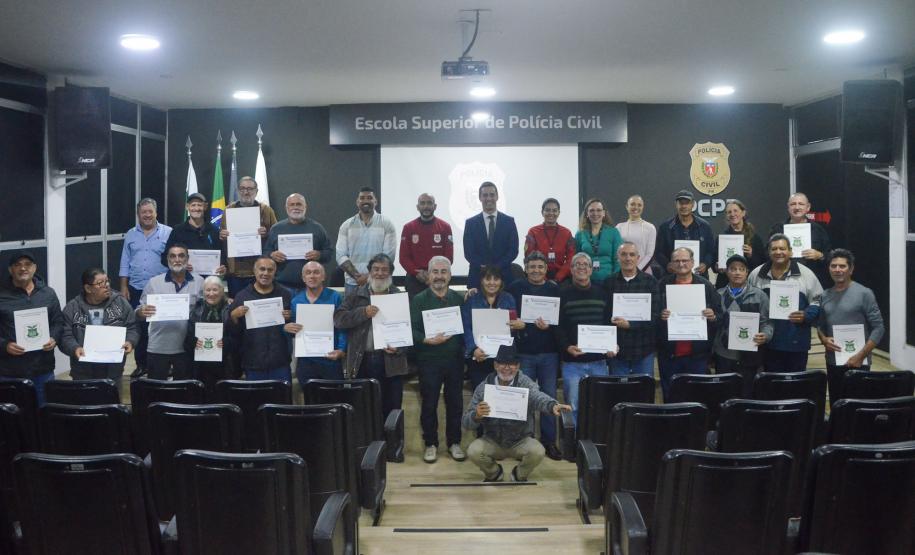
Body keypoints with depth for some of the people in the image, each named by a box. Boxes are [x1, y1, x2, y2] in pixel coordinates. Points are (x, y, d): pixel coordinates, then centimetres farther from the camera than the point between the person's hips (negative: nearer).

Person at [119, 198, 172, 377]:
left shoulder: (168, 233, 0)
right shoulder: (131, 235, 11)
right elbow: (125, 263, 12)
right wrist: (124, 287, 5)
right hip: (136, 290, 3)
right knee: (139, 328, 7)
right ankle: (141, 364, 18)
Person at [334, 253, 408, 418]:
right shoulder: (356, 295, 9)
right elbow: (338, 318, -2)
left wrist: (399, 347, -14)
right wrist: (363, 312, -14)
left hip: (390, 362, 0)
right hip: (360, 360, 1)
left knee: (390, 410, 4)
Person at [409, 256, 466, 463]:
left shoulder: (459, 298, 8)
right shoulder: (419, 300, 1)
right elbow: (412, 330, -8)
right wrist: (428, 340, -22)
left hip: (455, 360, 2)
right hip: (429, 361, -2)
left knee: (455, 403, 8)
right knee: (429, 404, 5)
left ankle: (454, 442, 22)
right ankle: (431, 444, 19)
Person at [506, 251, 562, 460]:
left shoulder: (554, 289, 2)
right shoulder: (515, 288, 0)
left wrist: (549, 327, -20)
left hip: (548, 352, 1)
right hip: (523, 352, -1)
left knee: (549, 397, 7)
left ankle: (549, 441, 18)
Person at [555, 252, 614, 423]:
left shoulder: (602, 293, 9)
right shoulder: (563, 295, 1)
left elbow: (611, 323, 9)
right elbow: (558, 327, -4)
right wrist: (566, 347, -19)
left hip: (599, 360, 2)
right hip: (572, 362, -2)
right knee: (573, 406, 0)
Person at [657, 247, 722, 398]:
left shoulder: (706, 285, 4)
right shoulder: (662, 285, 3)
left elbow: (721, 316, 7)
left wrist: (713, 317, -14)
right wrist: (659, 316, -16)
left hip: (697, 353, 0)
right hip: (669, 353, 0)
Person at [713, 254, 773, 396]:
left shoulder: (759, 295, 4)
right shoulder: (718, 295, 9)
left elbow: (766, 322, 0)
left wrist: (765, 335, -19)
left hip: (749, 357, -1)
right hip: (723, 356, 2)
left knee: (747, 396, 5)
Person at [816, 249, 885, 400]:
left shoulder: (864, 293, -8)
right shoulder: (825, 296, 8)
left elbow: (878, 328, -10)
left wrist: (860, 356, -16)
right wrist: (824, 339, -5)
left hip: (857, 363, -5)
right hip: (832, 362, 5)